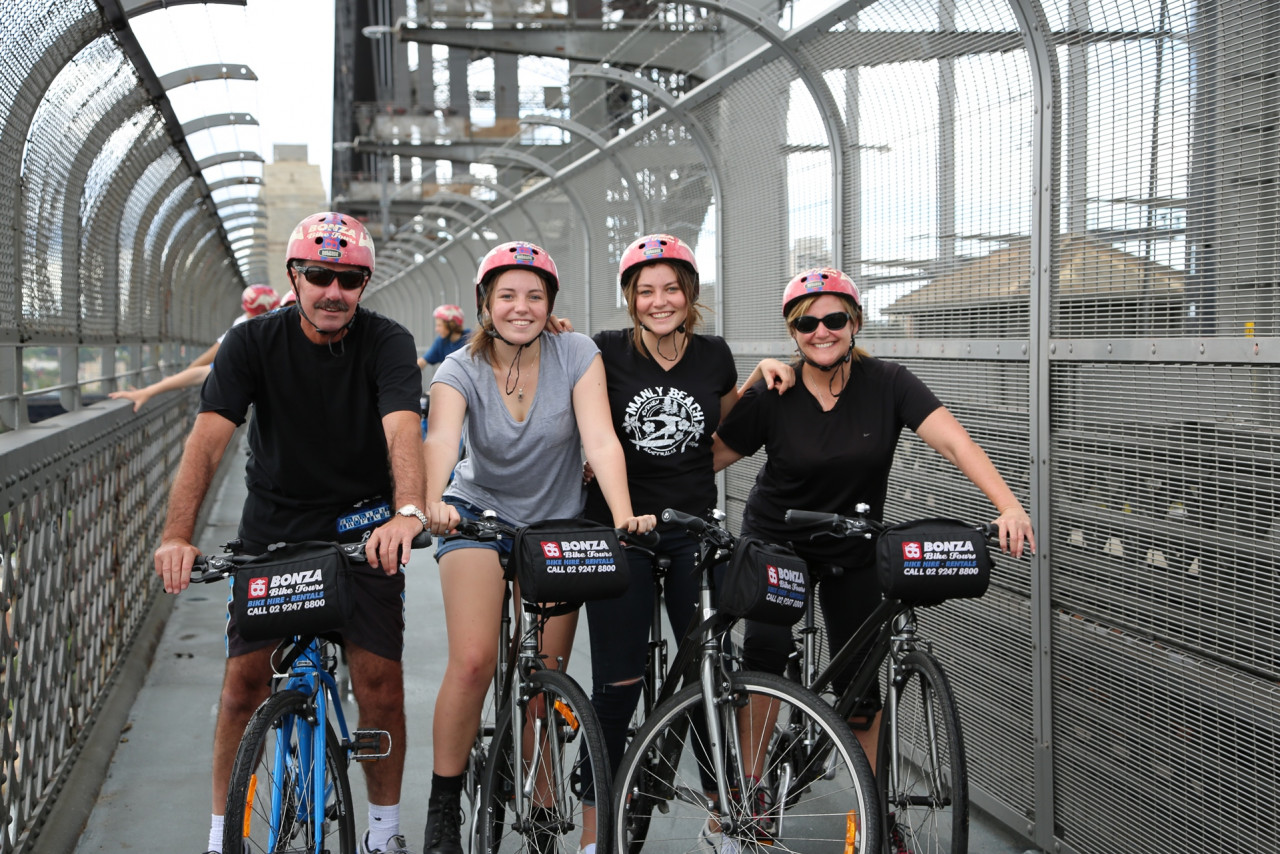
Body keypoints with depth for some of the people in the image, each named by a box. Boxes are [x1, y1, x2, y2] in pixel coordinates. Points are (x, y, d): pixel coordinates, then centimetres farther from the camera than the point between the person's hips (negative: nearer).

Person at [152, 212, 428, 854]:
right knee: (244, 680, -2)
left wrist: (407, 512, -50)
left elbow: (402, 431, -30)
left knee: (379, 682, -6)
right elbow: (207, 438, -20)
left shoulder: (386, 343, -13)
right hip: (272, 527, 1)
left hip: (362, 529, -1)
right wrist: (177, 535, -35)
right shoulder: (253, 343, -9)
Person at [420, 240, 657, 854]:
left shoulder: (576, 355, -13)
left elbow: (600, 440, -24)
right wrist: (432, 503, -54)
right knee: (473, 661, -16)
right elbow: (441, 439, -33)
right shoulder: (461, 370, -14)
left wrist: (623, 514, -40)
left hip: (557, 524, 1)